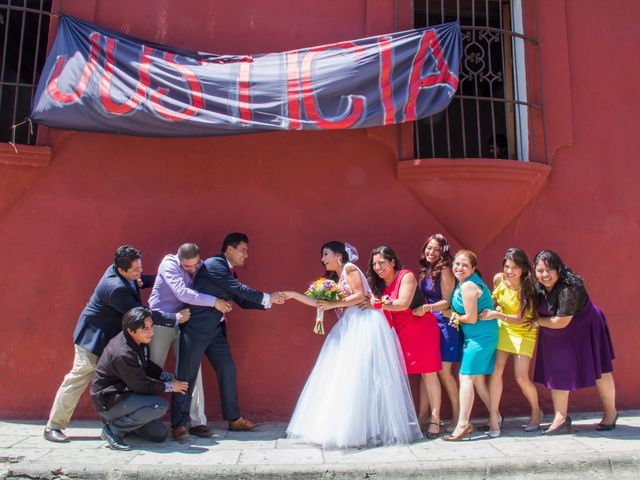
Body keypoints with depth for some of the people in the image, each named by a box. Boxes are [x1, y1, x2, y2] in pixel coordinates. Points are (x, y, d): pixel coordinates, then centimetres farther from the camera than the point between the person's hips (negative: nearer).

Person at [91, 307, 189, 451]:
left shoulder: (140, 341, -4)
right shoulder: (123, 354, -31)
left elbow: (147, 365, 14)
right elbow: (142, 386, -21)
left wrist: (168, 377, 0)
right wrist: (170, 386, -9)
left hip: (124, 393, 9)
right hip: (109, 401, -9)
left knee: (160, 434, 4)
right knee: (160, 405, -28)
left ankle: (120, 419, 17)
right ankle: (113, 429, -12)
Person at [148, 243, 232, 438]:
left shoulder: (201, 267, 0)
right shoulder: (169, 264, -16)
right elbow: (182, 293, -27)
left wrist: (219, 311, -7)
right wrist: (214, 301, -27)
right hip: (162, 321, -4)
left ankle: (196, 421, 4)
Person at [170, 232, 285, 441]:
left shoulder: (229, 272, 16)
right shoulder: (214, 264, -12)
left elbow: (242, 301, 15)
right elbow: (240, 289, -19)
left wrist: (269, 301, 5)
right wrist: (267, 297, -13)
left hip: (216, 330, 9)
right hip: (197, 327, -9)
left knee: (228, 371, 9)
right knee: (187, 375, -2)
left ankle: (234, 419, 20)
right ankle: (179, 424, 9)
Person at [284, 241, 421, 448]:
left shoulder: (350, 268, -1)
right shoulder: (336, 279, 22)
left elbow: (360, 295, -12)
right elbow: (318, 302, 17)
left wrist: (333, 304, -15)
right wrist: (293, 295, 15)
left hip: (364, 325, -9)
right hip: (349, 329, 9)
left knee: (361, 376, -10)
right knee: (342, 378, 3)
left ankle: (368, 429, -6)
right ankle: (345, 428, 6)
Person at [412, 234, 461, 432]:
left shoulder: (444, 271, -9)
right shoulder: (424, 271, 11)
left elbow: (446, 302, -12)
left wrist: (426, 308, -24)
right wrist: (419, 309, 0)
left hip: (444, 324, -6)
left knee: (443, 372, -3)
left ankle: (457, 414, 13)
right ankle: (422, 416, 8)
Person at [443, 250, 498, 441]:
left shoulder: (468, 286, -19)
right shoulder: (463, 283, 10)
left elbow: (472, 318, -18)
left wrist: (455, 316, -3)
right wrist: (457, 317, 0)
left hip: (480, 337, -10)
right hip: (476, 336, 10)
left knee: (466, 376, -10)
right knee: (477, 378, 15)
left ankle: (463, 424, -8)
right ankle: (495, 418, 24)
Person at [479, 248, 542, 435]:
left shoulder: (528, 288, -22)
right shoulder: (498, 279, -10)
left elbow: (520, 319, -25)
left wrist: (496, 314, -35)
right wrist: (489, 309, -9)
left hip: (524, 332, -3)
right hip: (502, 328, 3)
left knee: (521, 377, -5)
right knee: (496, 369, -10)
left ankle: (536, 412, 23)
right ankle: (494, 415, 0)